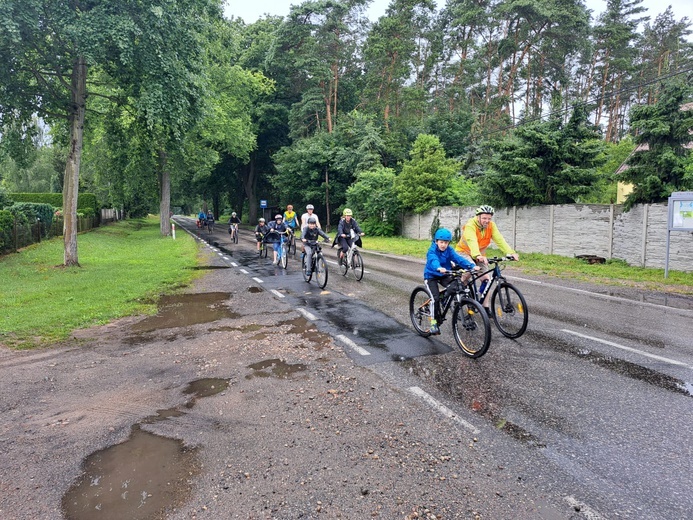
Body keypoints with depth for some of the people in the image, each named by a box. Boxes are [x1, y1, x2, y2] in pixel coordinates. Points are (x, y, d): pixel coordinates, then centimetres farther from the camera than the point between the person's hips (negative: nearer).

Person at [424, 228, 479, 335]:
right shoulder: (432, 251, -21)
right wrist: (439, 268, -65)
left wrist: (472, 266, -41)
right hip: (431, 276, -4)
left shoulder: (449, 250, -9)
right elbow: (433, 261, -42)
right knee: (435, 298, -18)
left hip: (444, 275, 4)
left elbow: (459, 258, -24)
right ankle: (434, 322, -5)